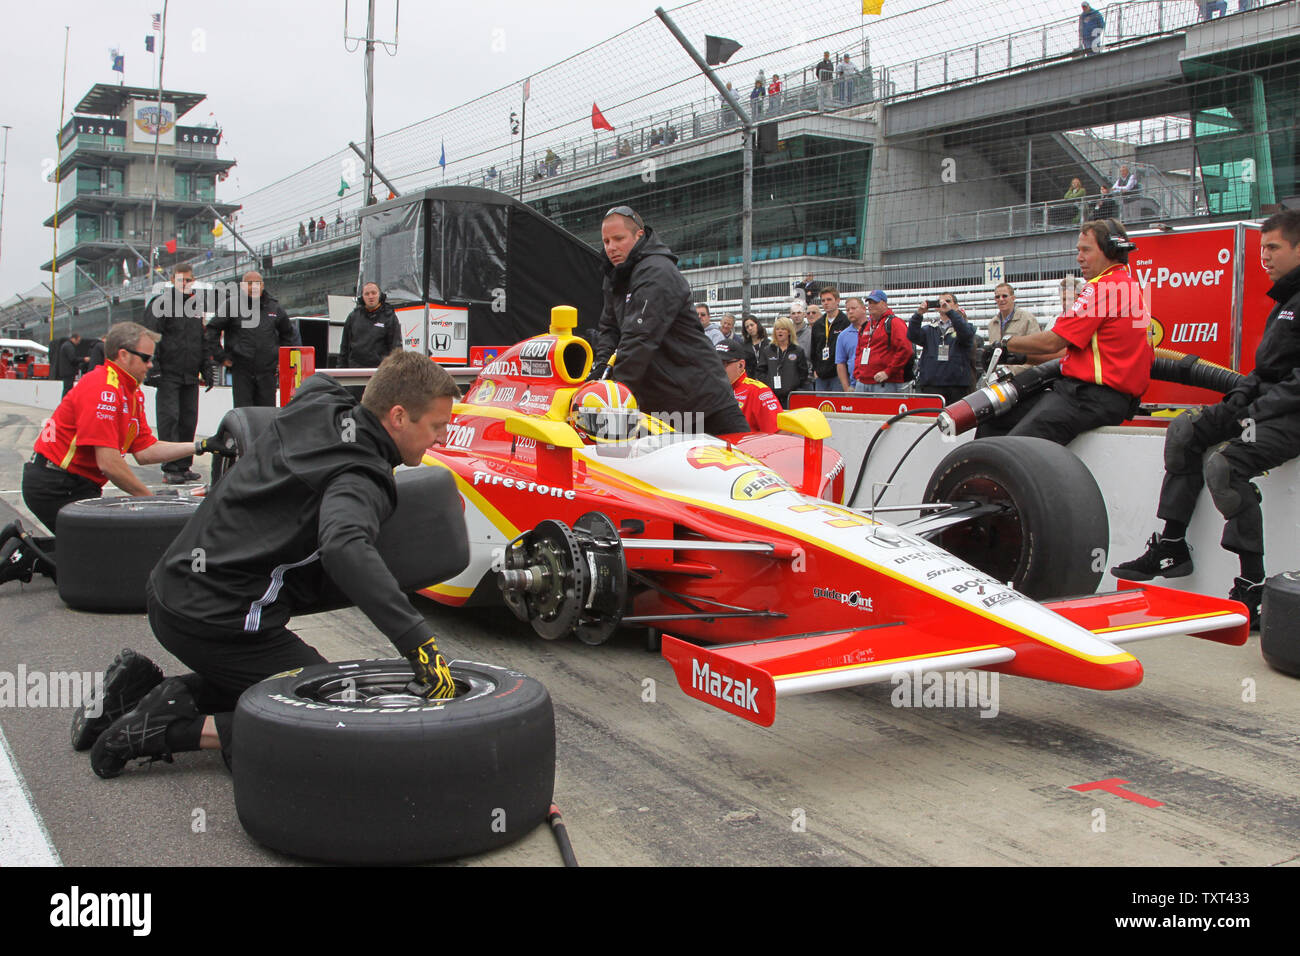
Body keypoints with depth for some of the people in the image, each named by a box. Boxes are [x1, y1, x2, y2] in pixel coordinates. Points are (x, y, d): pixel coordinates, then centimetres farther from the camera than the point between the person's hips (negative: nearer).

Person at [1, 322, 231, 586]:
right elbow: (108, 464, -24)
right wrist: (151, 498, -14)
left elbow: (145, 452, 7)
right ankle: (27, 556, -5)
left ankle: (23, 544, 10)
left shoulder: (133, 393, 11)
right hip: (55, 486, -10)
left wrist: (201, 446, 1)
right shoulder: (103, 389, -20)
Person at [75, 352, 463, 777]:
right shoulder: (358, 477, -20)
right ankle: (173, 729, -8)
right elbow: (343, 547, -42)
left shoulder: (318, 404, 5)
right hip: (221, 622, -9)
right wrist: (418, 639, -47)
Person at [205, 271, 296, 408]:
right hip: (241, 371, -2)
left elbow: (287, 332, 24)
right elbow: (212, 330, 2)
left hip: (267, 370, 3)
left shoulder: (274, 307, 9)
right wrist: (221, 357, -2)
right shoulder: (232, 305, -1)